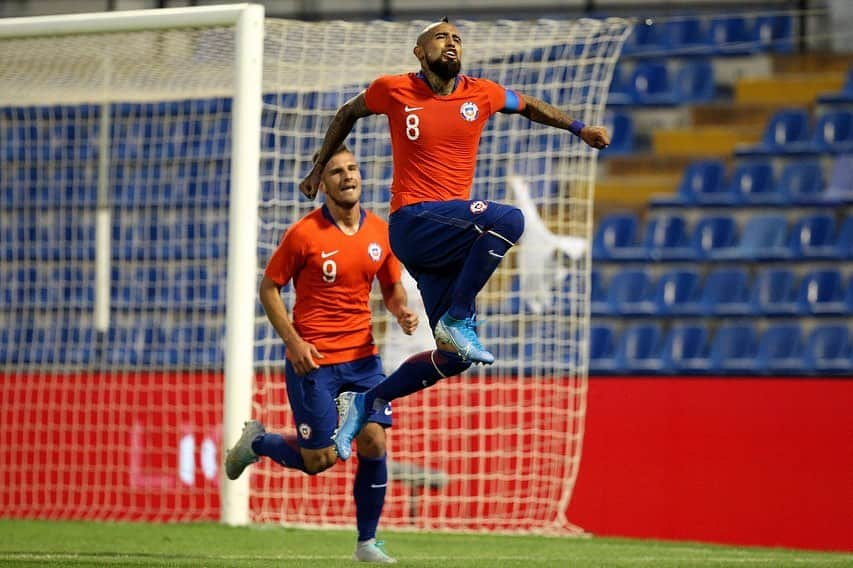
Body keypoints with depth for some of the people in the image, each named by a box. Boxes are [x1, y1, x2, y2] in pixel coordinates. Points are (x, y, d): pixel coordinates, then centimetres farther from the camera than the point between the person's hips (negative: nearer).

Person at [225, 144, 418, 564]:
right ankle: (257, 441, 28)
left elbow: (392, 286, 16)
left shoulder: (380, 232, 3)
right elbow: (269, 288, -4)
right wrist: (293, 342, -14)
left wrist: (402, 311, -7)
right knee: (319, 460, -3)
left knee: (373, 443, -9)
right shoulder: (304, 234, -11)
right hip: (312, 358, -4)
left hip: (362, 355, 4)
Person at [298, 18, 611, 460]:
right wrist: (319, 169, 25)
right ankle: (457, 320, -22)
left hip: (451, 233, 6)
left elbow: (528, 106, 28)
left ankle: (364, 402, 15)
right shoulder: (394, 91, 0)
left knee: (455, 356, 0)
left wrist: (578, 129, 19)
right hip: (413, 223, -6)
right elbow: (348, 114, 19)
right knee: (509, 220, -30)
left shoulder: (481, 95, 8)